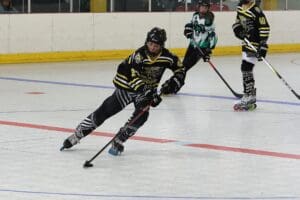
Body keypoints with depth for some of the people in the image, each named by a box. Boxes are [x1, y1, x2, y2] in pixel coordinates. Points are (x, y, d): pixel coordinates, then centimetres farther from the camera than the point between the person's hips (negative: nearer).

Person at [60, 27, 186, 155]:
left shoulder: (167, 57, -14)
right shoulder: (139, 55, -27)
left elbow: (180, 70, 0)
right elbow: (134, 78, -35)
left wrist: (172, 83, -19)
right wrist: (147, 93, -46)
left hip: (149, 89, 3)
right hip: (128, 85, -3)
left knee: (141, 115, -22)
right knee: (105, 111, -5)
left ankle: (118, 142, -7)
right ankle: (77, 135, 4)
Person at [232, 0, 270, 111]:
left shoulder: (256, 11, -22)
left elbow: (265, 28, -21)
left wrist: (263, 46, -24)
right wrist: (237, 27, 2)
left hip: (255, 43, -9)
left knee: (246, 68, -13)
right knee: (246, 69, 15)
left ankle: (249, 98, -10)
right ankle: (249, 96, 25)